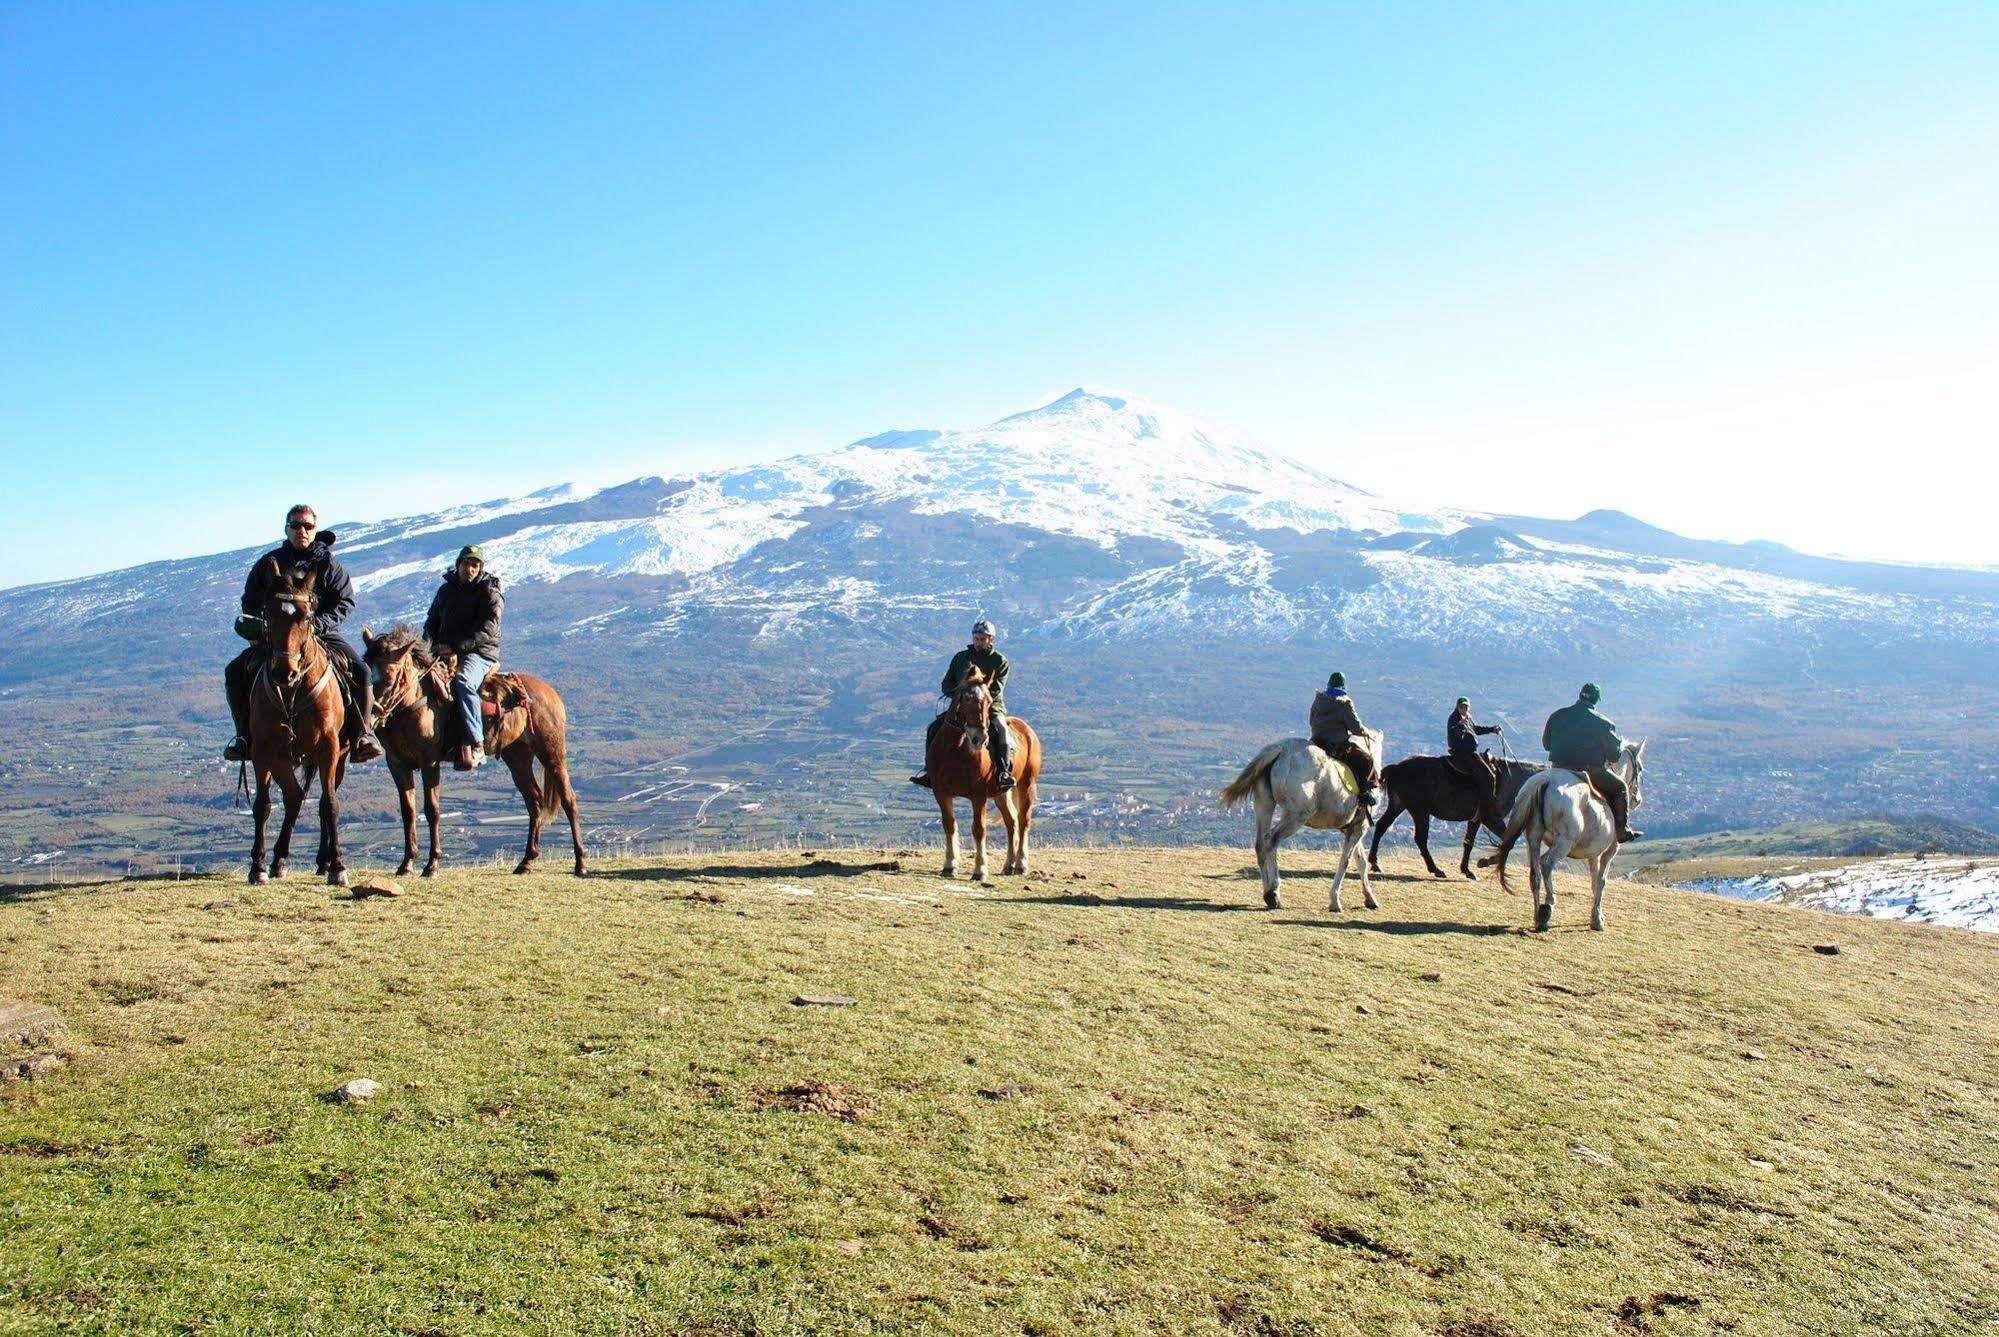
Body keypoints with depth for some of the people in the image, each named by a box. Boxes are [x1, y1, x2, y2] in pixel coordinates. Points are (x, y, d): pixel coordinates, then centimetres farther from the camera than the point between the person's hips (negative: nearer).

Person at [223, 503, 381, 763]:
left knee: (360, 672, -25)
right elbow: (249, 602, 16)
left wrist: (320, 623, -18)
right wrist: (260, 626, -4)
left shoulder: (327, 562, 5)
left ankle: (364, 732, -15)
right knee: (235, 672, -13)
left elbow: (345, 602, -1)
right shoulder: (269, 562, 11)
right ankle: (245, 735, -2)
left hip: (322, 635, -2)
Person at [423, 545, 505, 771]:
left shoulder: (490, 594, -3)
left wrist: (452, 646, -24)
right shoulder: (446, 590, 17)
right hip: (444, 651, 7)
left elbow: (486, 632, -14)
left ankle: (475, 745, -36)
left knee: (463, 681, -36)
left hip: (479, 653, -7)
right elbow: (432, 622, 22)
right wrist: (429, 643, -2)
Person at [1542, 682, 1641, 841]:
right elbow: (1615, 754, -2)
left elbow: (1546, 743, 16)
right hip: (1590, 771, -5)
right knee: (1620, 788, 14)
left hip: (1558, 769, 5)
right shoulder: (1601, 723, -8)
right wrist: (1622, 743, 19)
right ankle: (1622, 831, 10)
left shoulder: (1557, 716, 4)